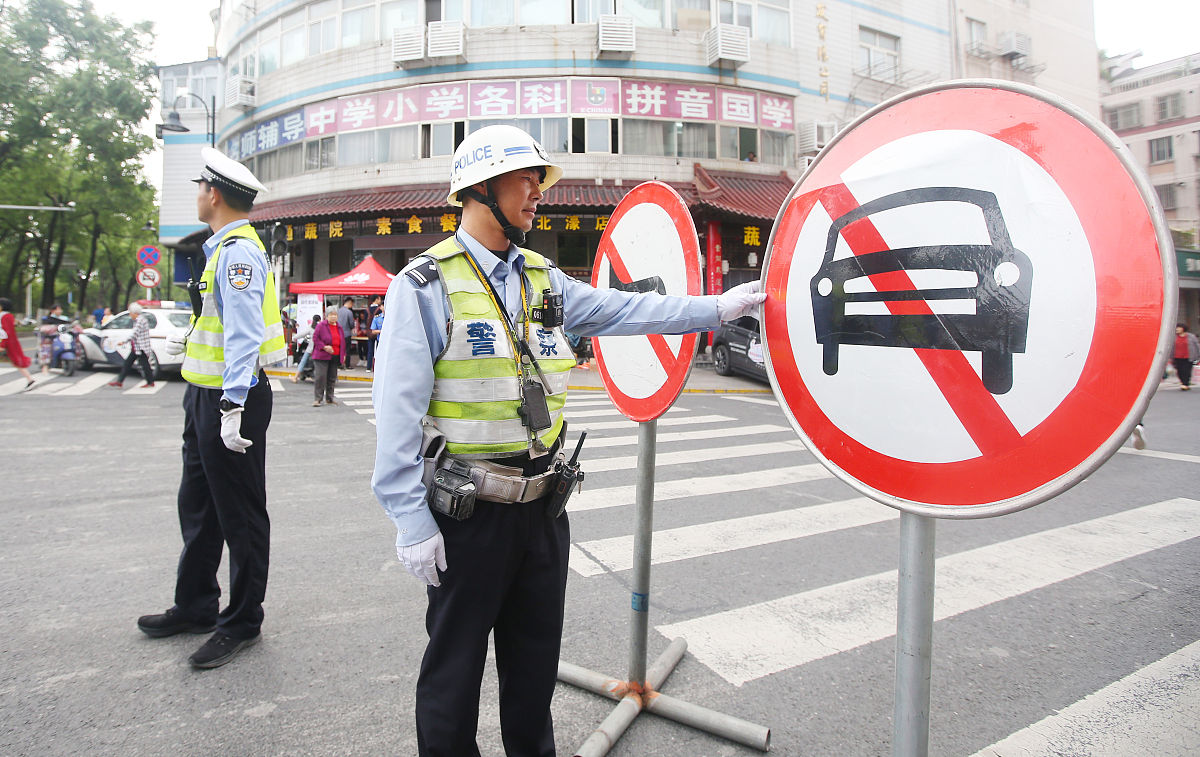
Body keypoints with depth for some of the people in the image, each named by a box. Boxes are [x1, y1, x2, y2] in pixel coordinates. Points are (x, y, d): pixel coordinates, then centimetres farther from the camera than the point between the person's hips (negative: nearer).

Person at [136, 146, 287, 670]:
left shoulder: (239, 253, -17)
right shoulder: (224, 249, 15)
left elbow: (244, 333, -25)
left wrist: (233, 405, -29)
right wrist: (192, 345, 34)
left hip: (231, 399, -11)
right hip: (206, 395, 11)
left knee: (239, 516, 1)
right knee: (197, 506, 20)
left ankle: (241, 623, 15)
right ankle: (195, 606, 35)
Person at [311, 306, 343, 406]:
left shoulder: (339, 327, 15)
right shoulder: (321, 325, -4)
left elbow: (342, 341, 20)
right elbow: (315, 338, -7)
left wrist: (343, 354, 14)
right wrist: (324, 347, -17)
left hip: (335, 357, 6)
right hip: (322, 356, -6)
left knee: (332, 378, 10)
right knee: (320, 377, -10)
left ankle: (329, 398, 21)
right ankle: (317, 399, -4)